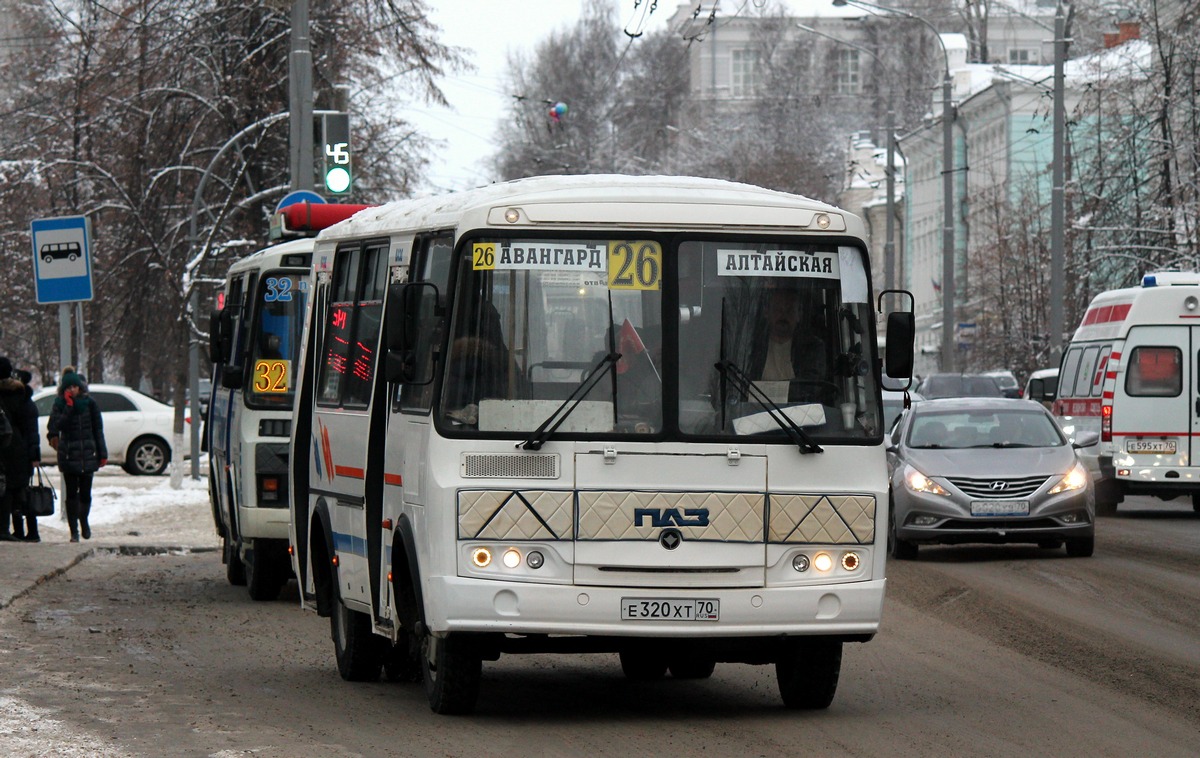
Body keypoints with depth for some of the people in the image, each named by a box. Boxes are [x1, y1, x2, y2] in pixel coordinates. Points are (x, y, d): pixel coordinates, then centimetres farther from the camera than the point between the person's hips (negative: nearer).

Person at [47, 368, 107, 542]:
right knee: (71, 493, -2)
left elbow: (98, 430, 6)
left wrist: (102, 454, 3)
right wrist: (69, 407, -18)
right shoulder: (60, 405, 2)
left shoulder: (89, 404, 4)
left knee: (85, 493, 2)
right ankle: (74, 530, 3)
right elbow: (56, 425, -13)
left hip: (87, 455, 1)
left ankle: (83, 521, 28)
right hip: (68, 454, -1)